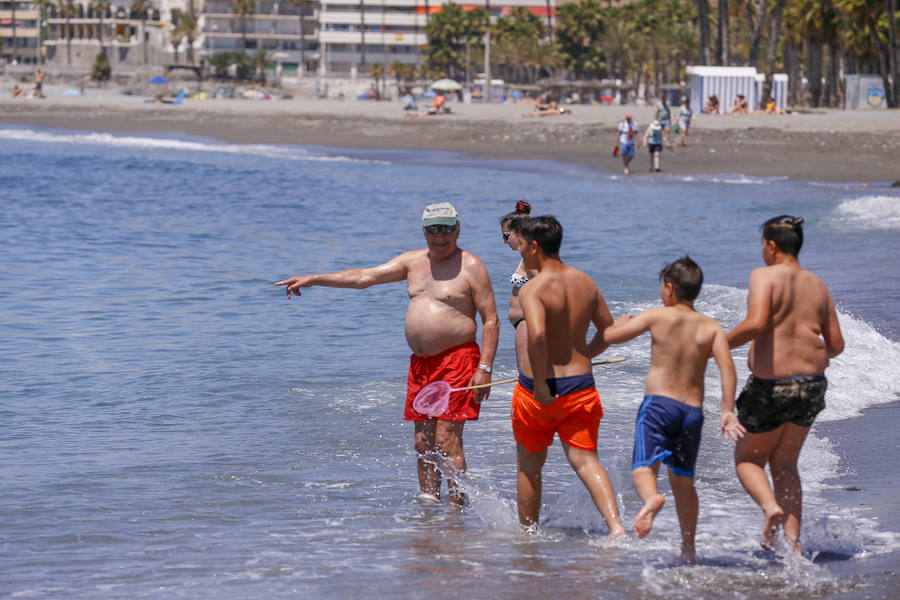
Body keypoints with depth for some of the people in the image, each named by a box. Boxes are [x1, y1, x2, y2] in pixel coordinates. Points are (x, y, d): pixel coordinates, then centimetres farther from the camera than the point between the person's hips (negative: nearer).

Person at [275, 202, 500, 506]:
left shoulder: (470, 267, -5)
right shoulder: (413, 262, 13)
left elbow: (491, 320, -7)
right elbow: (364, 276, 12)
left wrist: (484, 368, -16)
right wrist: (312, 279, 7)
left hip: (457, 361, -7)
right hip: (420, 363, 7)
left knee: (446, 439, -13)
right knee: (423, 441, 7)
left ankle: (457, 507, -9)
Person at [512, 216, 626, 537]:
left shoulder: (532, 289, -16)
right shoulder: (585, 282, 5)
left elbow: (537, 335, -32)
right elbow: (608, 329, 15)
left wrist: (540, 385, -24)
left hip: (539, 391, -4)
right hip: (581, 386, 4)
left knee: (529, 465, 15)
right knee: (586, 460, 3)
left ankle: (528, 532, 27)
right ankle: (615, 525, -18)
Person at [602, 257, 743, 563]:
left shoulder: (657, 317, 0)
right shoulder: (712, 327, 7)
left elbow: (609, 336, 5)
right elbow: (727, 367, -7)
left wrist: (623, 322, 27)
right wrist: (727, 411, -9)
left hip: (658, 403, -4)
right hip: (693, 409, 4)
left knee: (643, 468, -14)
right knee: (683, 479, 18)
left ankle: (652, 498, -49)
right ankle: (689, 547, 23)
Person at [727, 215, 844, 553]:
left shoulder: (765, 276, -10)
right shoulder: (818, 287, 8)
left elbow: (756, 323, -25)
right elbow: (836, 345, 9)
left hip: (770, 385, -5)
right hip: (812, 383, 5)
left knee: (747, 459, 15)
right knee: (784, 465, 20)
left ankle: (771, 507, -14)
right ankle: (793, 542, 8)